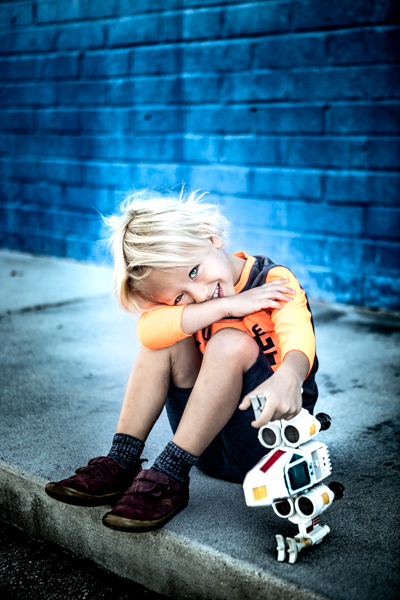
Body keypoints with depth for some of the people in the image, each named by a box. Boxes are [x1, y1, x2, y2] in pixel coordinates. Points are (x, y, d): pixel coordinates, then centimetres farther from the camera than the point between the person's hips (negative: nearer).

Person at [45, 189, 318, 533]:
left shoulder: (274, 283, -14)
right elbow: (147, 330, -26)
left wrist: (289, 377, -58)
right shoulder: (180, 304, -3)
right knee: (171, 334, -16)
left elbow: (298, 337, -36)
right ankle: (121, 463, -14)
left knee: (232, 342, -30)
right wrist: (227, 305, -31)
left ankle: (169, 475, -25)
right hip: (207, 444, 4)